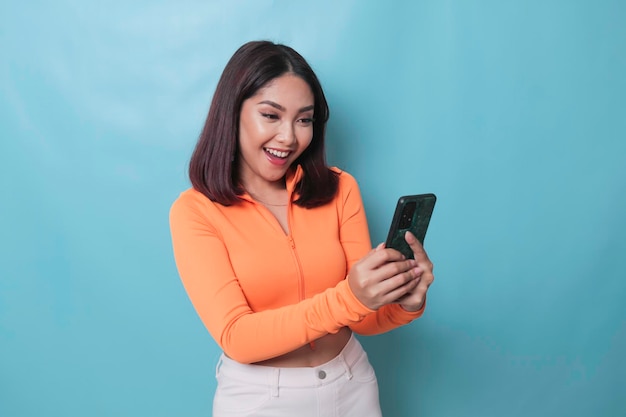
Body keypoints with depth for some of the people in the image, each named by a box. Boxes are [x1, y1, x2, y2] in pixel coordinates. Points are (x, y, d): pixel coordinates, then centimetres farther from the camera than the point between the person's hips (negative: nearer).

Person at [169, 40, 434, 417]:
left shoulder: (340, 189, -5)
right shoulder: (194, 211, -13)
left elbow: (363, 319, -4)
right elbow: (237, 338, -21)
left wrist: (404, 303, -26)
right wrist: (346, 299, -33)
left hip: (352, 385, 3)